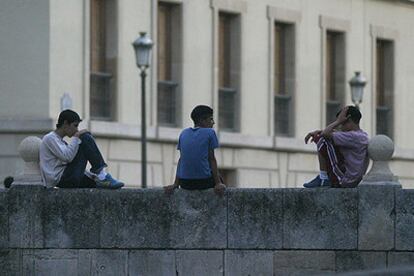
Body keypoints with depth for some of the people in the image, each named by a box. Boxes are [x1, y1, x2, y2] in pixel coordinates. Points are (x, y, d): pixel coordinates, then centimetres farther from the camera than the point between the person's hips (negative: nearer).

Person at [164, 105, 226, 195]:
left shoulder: (184, 133, 11)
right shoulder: (210, 133, -2)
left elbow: (181, 159, 11)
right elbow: (212, 159, -4)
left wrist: (176, 184, 8)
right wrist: (218, 183, -3)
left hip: (185, 183, 5)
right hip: (203, 181, -5)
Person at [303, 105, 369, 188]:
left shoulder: (353, 137, -19)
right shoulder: (363, 135, 12)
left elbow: (325, 134, -21)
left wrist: (338, 121, -10)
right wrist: (317, 132, 4)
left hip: (343, 181, -10)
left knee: (323, 141, -8)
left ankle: (323, 178, -3)